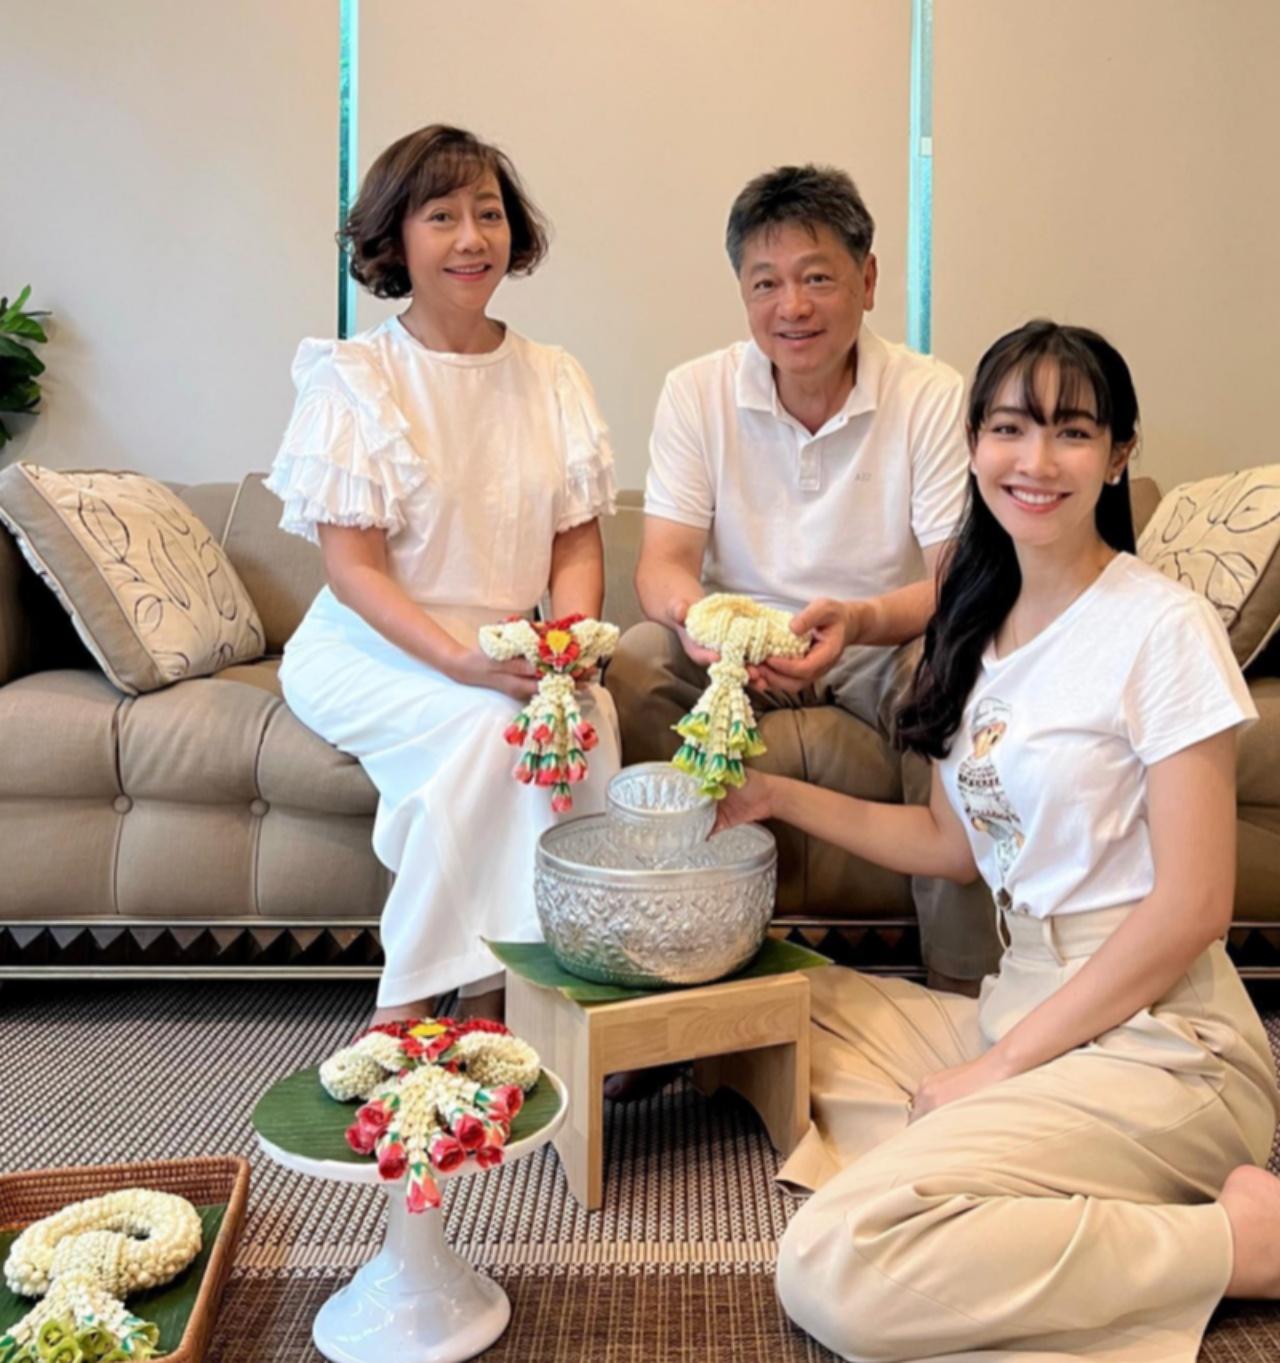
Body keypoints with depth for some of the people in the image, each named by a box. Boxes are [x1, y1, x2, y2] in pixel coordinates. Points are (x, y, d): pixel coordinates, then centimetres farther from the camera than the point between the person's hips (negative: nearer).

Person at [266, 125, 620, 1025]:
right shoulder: (353, 379, -5)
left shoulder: (554, 379, 8)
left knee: (591, 713, -28)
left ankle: (498, 993, -17)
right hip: (371, 648, -3)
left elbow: (578, 545, 5)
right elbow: (354, 568, -11)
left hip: (511, 651, 4)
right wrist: (464, 662, -26)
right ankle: (409, 1003, -15)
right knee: (489, 724, -32)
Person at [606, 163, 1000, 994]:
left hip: (888, 646, -1)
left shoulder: (935, 397, -10)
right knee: (631, 665, -27)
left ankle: (963, 983, -19)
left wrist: (859, 620, -39)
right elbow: (664, 559, -10)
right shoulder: (697, 393, -4)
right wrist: (694, 613, -36)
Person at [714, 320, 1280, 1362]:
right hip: (1024, 1001, 9)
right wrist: (778, 797, 6)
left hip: (1151, 1038, -9)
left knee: (835, 1267, -24)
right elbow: (953, 840, 16)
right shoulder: (981, 619, 11)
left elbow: (1194, 905, -15)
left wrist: (1003, 1065, -13)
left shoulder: (1163, 626, -12)